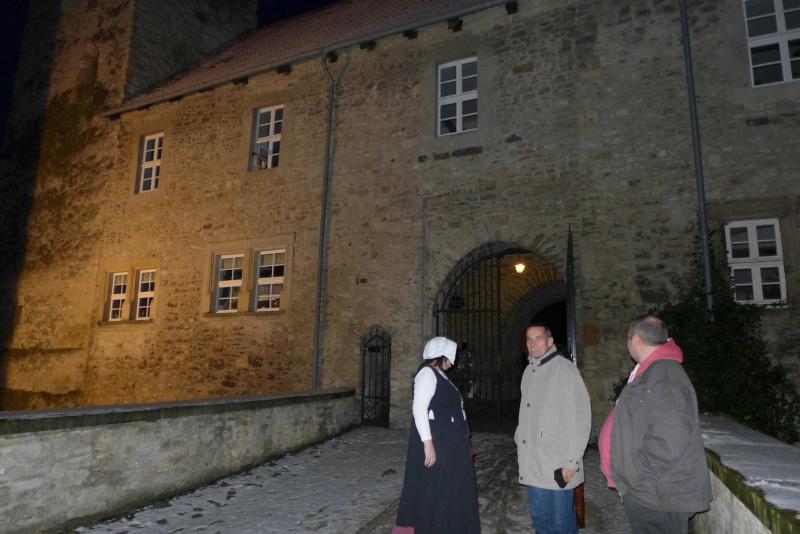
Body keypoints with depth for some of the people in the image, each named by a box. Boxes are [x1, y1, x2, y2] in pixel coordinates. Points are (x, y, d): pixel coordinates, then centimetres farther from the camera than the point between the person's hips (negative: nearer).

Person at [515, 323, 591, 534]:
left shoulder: (564, 368, -12)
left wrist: (571, 461, -15)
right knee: (538, 516, 16)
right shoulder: (529, 371, 11)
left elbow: (579, 418, -15)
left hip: (557, 464, -7)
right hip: (533, 462, 7)